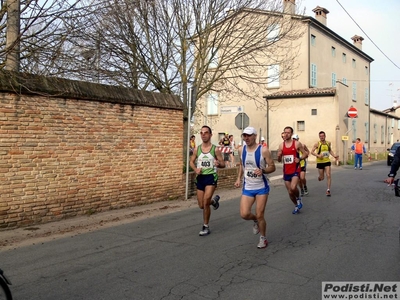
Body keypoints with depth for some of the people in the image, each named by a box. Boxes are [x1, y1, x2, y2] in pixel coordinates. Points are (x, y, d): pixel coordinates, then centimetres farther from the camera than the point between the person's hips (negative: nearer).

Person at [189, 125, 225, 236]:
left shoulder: (215, 149, -6)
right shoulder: (197, 149, 1)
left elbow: (223, 164, -1)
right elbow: (191, 162, 13)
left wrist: (218, 164, -25)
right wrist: (195, 169, -8)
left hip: (211, 177, -4)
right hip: (200, 177, 4)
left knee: (205, 201, -20)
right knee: (201, 205, 10)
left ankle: (206, 227, -1)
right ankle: (214, 200, 46)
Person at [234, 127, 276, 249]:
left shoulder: (264, 150, -15)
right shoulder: (241, 150, 0)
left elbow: (272, 167, -9)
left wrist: (263, 171, -29)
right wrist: (239, 178, 7)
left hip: (261, 187, -4)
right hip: (247, 187, 4)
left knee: (259, 215, 0)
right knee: (244, 214, -8)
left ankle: (263, 238, 25)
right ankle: (256, 220, 29)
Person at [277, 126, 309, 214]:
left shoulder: (297, 143, -5)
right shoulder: (281, 145, 4)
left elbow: (306, 154, 2)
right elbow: (279, 160, 8)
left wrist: (300, 159, -17)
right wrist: (279, 156, -15)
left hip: (295, 170, -4)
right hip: (286, 171, 4)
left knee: (293, 188, -26)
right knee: (290, 192, 10)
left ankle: (298, 198, 6)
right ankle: (296, 206, 35)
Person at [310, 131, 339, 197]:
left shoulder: (328, 143, 3)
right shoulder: (317, 144, -10)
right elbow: (312, 152, -10)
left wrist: (334, 156, 4)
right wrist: (318, 155, -26)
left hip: (327, 162, 2)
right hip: (320, 162, -2)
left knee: (328, 176, -10)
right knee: (322, 178, 7)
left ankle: (328, 190, -2)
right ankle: (319, 176, 45)